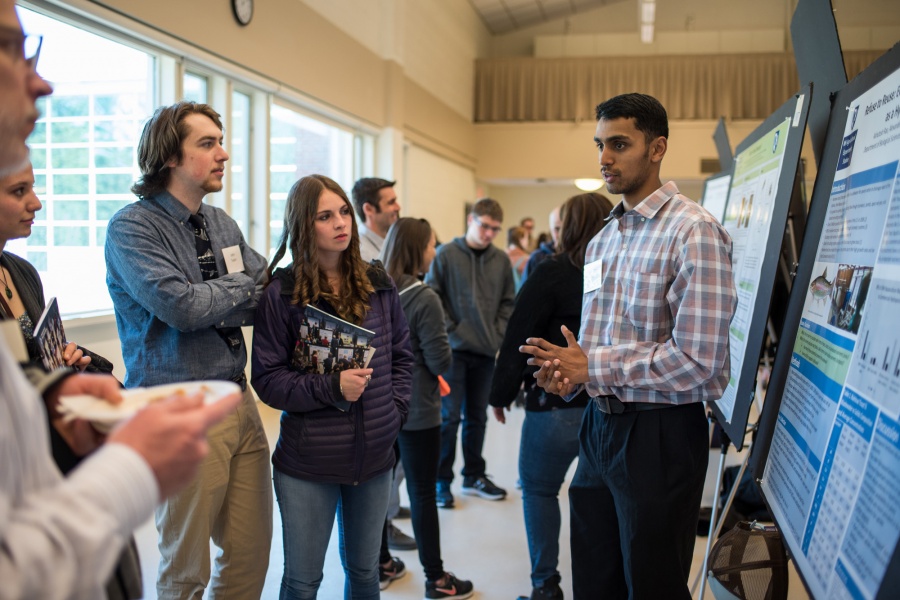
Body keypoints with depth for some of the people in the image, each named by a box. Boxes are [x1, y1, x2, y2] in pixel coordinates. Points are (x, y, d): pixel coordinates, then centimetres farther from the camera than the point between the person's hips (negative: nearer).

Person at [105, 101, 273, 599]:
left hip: (239, 402, 6)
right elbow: (180, 305, -22)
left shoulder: (222, 224, 12)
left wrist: (208, 308, -12)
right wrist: (243, 287, -6)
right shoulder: (132, 227, -9)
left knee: (252, 551, 13)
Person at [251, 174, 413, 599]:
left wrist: (395, 409, 0)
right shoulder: (282, 293, -10)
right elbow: (267, 379, -10)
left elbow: (402, 355, 12)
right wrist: (331, 388, -22)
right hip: (308, 462, -3)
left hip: (374, 455, 4)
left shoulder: (377, 284, 3)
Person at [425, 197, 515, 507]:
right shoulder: (446, 254, -7)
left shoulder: (501, 260, 4)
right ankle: (441, 480, 13)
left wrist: (498, 334, 0)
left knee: (477, 417, 14)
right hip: (454, 350, -4)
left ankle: (474, 476, 27)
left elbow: (508, 302, 10)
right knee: (449, 417, 1)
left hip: (487, 352, 4)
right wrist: (449, 329, -11)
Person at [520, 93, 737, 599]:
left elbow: (698, 361, -22)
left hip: (660, 435, -7)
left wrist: (592, 366, -16)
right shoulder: (603, 240, 11)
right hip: (601, 422, 7)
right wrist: (568, 374, -5)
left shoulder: (695, 231, -14)